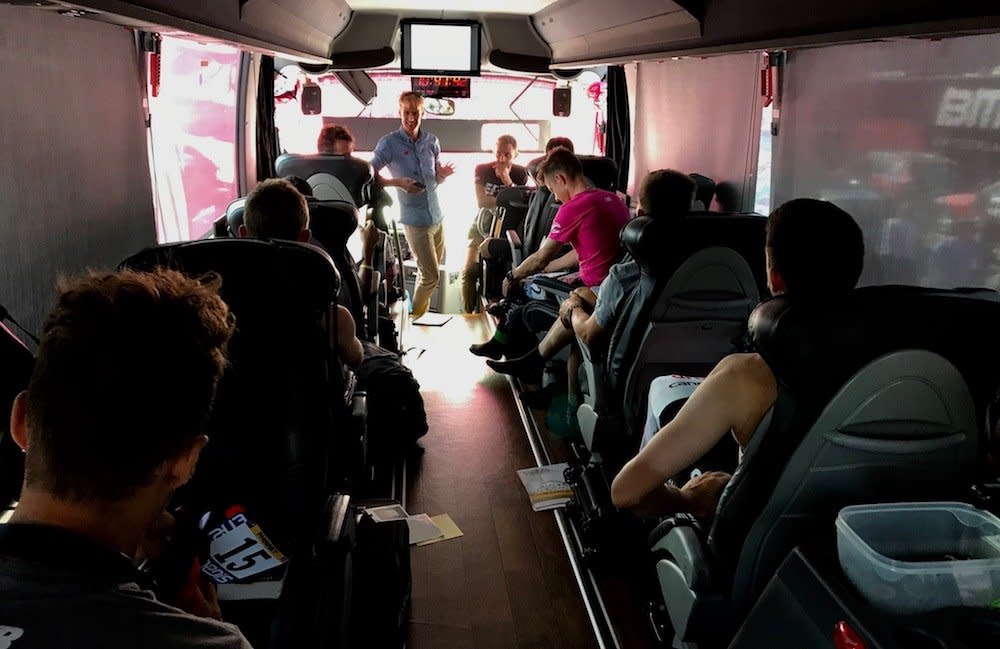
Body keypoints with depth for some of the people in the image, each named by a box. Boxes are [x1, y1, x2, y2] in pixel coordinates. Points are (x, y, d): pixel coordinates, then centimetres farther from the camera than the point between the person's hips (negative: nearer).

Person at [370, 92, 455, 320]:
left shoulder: (431, 141, 6)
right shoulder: (389, 143, -9)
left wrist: (444, 174, -8)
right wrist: (397, 182, -22)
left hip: (437, 215, 6)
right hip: (415, 219, -6)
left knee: (433, 270, 17)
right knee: (430, 276, -4)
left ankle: (423, 313, 34)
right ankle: (414, 317, 15)